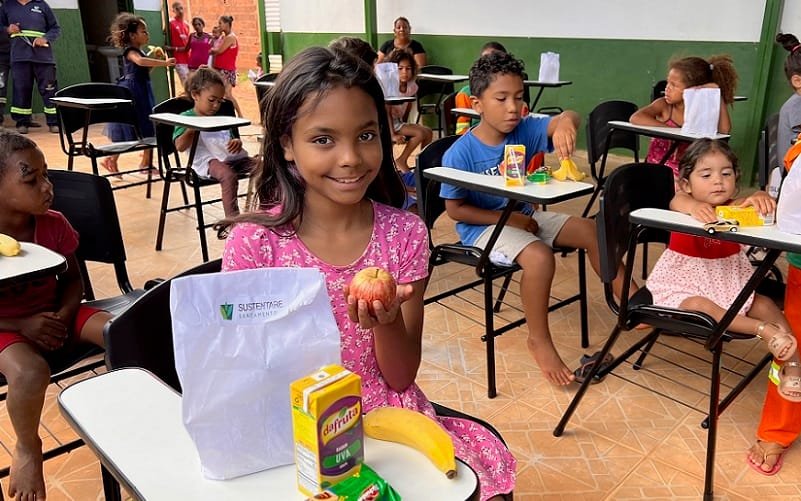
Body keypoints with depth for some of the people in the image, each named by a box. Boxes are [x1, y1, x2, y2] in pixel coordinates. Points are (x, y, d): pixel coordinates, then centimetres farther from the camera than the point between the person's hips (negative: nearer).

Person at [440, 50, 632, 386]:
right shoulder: (460, 153, -19)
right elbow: (454, 209, -15)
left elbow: (567, 118, -23)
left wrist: (565, 123, -49)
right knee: (539, 256, -32)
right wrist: (508, 218, -18)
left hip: (524, 216, 7)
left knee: (591, 231, -1)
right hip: (483, 226, -6)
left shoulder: (525, 129, -7)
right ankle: (539, 340, -10)